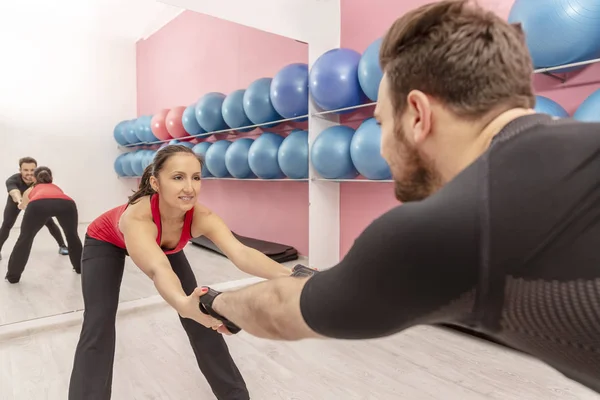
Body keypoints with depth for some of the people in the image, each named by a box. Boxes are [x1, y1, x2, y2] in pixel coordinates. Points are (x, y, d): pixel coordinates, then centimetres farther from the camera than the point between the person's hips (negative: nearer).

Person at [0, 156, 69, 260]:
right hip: (16, 201, 0)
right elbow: (14, 192, -60)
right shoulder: (12, 180, -40)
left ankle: (62, 246, 5)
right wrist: (20, 201, -82)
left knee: (50, 222, -7)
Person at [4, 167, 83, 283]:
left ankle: (13, 275, 29)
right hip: (66, 203, 1)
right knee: (72, 235, 27)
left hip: (38, 204, -1)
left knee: (25, 238, 22)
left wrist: (21, 204, 87)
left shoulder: (30, 190, 42)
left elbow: (22, 206, 63)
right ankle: (80, 267, 38)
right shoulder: (57, 188, 44)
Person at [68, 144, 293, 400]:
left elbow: (241, 254, -51)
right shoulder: (137, 216, -45)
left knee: (200, 315, -3)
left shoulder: (201, 216, -36)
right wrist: (184, 304, -83)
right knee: (98, 328, -17)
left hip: (163, 244, 2)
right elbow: (158, 270, -62)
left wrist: (287, 275, -68)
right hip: (106, 243, -2)